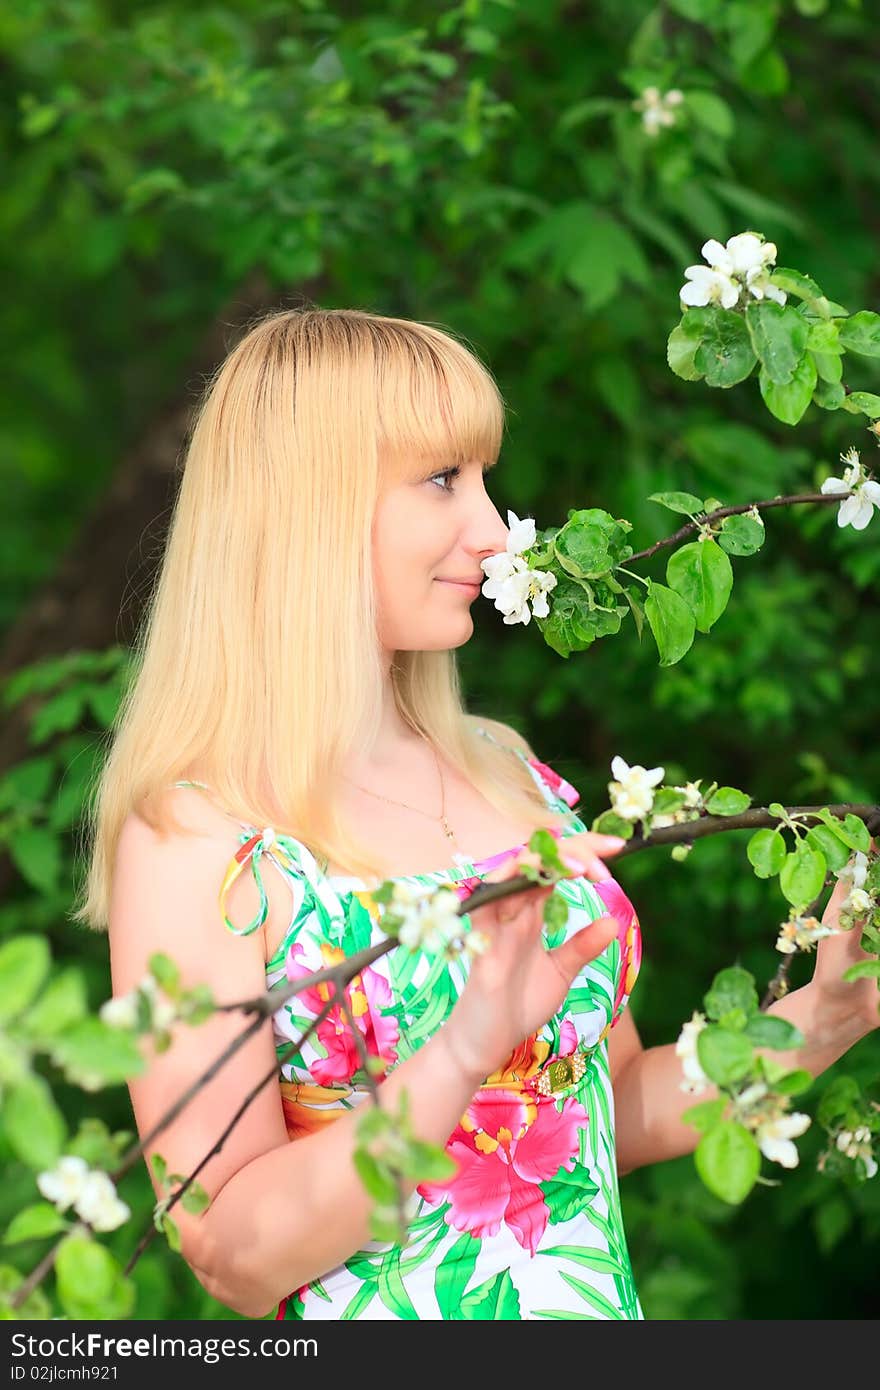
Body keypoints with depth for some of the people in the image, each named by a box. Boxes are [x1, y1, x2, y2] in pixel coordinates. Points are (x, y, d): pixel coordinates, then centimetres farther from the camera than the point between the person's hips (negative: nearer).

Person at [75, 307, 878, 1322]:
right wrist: (467, 1049, -29)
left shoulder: (503, 770, 2)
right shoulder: (188, 838, -16)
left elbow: (614, 1112, 10)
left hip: (600, 1296, 6)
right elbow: (237, 1259, -20)